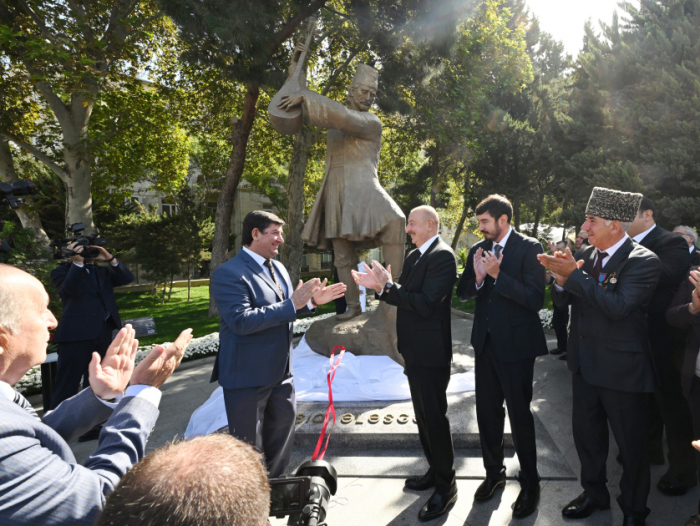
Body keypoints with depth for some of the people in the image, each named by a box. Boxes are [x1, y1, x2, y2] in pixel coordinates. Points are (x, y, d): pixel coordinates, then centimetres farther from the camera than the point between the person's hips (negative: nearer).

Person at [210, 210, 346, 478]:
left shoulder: (278, 267, 9)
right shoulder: (228, 273, -19)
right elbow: (241, 321, -30)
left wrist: (312, 300, 0)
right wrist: (292, 304, -29)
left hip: (281, 371, 8)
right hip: (247, 375, -8)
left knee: (282, 430, 22)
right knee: (248, 446, 9)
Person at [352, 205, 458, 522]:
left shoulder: (442, 256, -18)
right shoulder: (415, 256, 11)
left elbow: (425, 304, -26)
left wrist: (387, 286, -23)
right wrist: (380, 285, -3)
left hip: (431, 353, -9)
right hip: (415, 351, 9)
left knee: (434, 417, 2)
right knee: (423, 416, 19)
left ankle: (446, 486, 18)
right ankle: (435, 471, 36)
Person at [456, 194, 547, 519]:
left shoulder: (529, 248, -12)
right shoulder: (478, 250, 5)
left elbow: (536, 299, -20)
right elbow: (462, 294, 5)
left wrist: (497, 275, -27)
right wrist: (477, 278, -15)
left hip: (516, 343, -6)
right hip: (485, 342, 6)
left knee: (519, 413, 6)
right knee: (487, 411, 15)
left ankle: (529, 483, 26)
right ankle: (494, 473, 35)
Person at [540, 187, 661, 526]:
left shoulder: (643, 261, -17)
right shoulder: (586, 254, 2)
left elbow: (617, 307, -29)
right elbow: (563, 300, 3)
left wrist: (575, 275, -29)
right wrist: (562, 279, -19)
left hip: (623, 371, -6)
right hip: (585, 366, 6)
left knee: (630, 446, 11)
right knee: (586, 434, 20)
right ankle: (595, 494, 43)